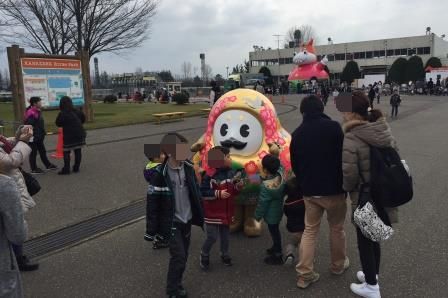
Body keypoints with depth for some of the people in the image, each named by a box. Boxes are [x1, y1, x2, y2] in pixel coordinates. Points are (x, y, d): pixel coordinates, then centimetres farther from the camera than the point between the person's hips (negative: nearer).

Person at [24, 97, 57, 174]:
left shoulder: (38, 112, 13)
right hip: (33, 137, -10)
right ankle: (34, 169, 9)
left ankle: (48, 165, 28)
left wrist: (43, 133, 19)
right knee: (33, 153, 0)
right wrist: (31, 136, -25)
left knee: (42, 151, 18)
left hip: (39, 137, 10)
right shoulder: (31, 113, -19)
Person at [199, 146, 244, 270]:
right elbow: (202, 192, -19)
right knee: (212, 237, -3)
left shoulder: (231, 173, 2)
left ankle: (225, 255, 36)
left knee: (225, 235, 15)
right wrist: (218, 193, -25)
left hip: (227, 211, 6)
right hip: (212, 212, -6)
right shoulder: (210, 175, -19)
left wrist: (238, 187, -7)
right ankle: (204, 255, 22)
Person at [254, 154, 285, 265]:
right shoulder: (280, 175, -13)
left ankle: (278, 256, 22)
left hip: (271, 214, -8)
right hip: (278, 211, 8)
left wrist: (258, 216, -8)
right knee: (275, 230, 25)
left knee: (274, 232, 7)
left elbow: (262, 203, -21)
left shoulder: (266, 186, -31)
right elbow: (279, 166, 13)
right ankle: (276, 248, 45)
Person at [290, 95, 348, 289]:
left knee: (309, 231, 13)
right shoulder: (333, 127, -11)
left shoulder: (297, 134, 2)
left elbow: (294, 165, 9)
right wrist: (345, 185, 0)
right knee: (337, 229, 17)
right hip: (333, 189, -3)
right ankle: (338, 265, 35)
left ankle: (304, 274, 12)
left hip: (309, 191, 3)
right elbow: (343, 157, -11)